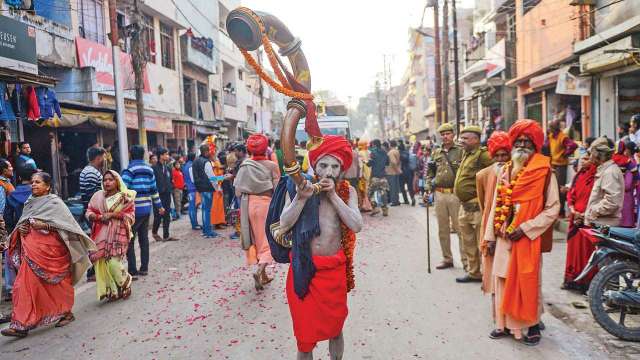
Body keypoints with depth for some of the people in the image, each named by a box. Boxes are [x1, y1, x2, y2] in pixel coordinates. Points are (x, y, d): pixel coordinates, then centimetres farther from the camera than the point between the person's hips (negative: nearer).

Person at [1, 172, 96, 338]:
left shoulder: (55, 202, -3)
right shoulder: (29, 204, 15)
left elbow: (67, 224, -11)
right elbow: (22, 223, 23)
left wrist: (46, 225, -21)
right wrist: (20, 229, 1)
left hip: (52, 250, -5)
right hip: (31, 250, 6)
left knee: (57, 282, 2)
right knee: (26, 284, 1)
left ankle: (66, 312, 18)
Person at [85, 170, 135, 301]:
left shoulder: (125, 197, 2)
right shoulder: (98, 196, 11)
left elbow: (130, 216, -4)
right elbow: (89, 212, 11)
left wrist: (112, 215, -14)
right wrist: (99, 217, -9)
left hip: (117, 234, -4)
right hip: (101, 235, 4)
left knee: (113, 262, -14)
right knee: (101, 263, -3)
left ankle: (125, 283, 16)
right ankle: (111, 290, 14)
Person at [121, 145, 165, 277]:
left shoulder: (129, 170, -9)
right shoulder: (149, 169, 9)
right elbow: (154, 190, 13)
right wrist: (159, 206, 21)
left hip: (134, 210, -6)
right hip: (147, 209, 6)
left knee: (129, 241, 2)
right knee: (144, 239, 13)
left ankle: (132, 270, 1)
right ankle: (144, 268, 18)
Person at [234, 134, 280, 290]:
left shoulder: (244, 165, -1)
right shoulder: (272, 165, -9)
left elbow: (238, 191, -1)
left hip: (249, 204, 4)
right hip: (266, 204, -3)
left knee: (257, 238, 14)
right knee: (268, 239, 5)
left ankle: (263, 275, 21)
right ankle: (260, 270, -16)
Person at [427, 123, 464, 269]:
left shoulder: (461, 151, 0)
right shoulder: (436, 153, 14)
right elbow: (430, 172, 18)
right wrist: (428, 188, 8)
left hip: (456, 194, -5)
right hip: (439, 194, 5)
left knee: (460, 228, -3)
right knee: (443, 229, 11)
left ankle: (466, 261, 4)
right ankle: (447, 259, 23)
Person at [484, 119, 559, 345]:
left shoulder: (544, 171, -6)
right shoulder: (504, 171, 9)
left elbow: (553, 208, -9)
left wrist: (526, 228, -15)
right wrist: (491, 235, 8)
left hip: (528, 238, -5)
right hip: (504, 238, 5)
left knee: (527, 282, 3)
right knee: (504, 281, 10)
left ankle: (533, 325, 20)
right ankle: (505, 323, 24)